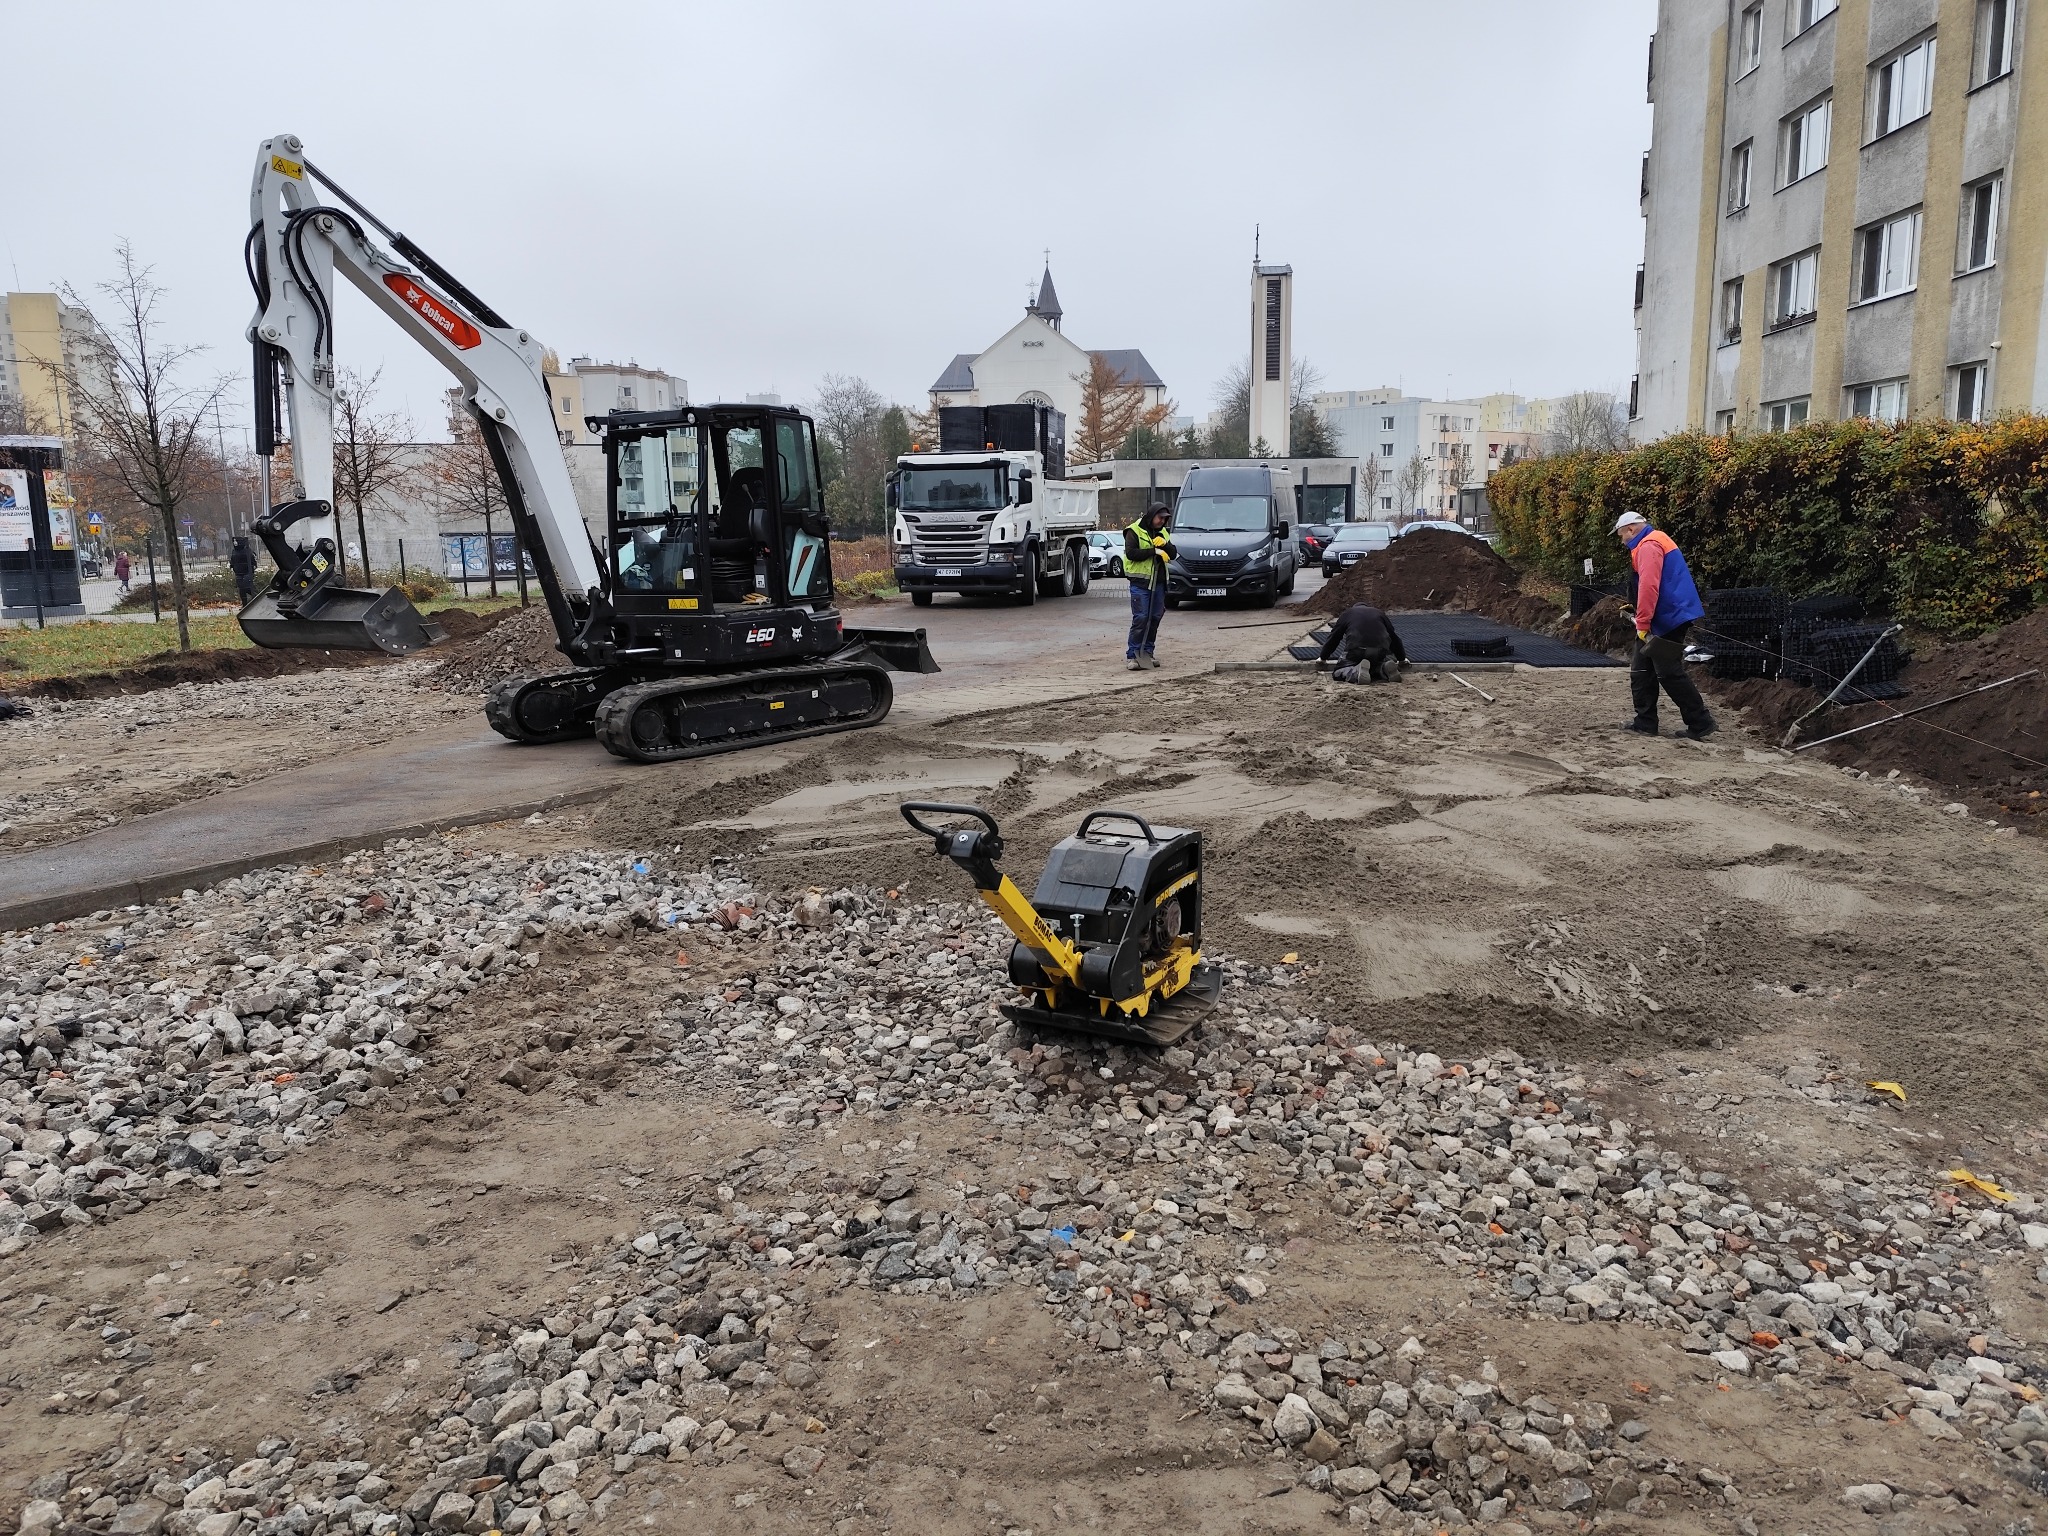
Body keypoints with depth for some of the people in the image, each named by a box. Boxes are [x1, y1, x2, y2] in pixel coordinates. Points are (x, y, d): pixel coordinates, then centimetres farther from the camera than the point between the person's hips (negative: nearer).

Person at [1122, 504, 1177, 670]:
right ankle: (1132, 655, -7)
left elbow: (1173, 554, 13)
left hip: (1158, 582, 7)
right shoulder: (1134, 531, -4)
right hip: (1140, 582, -7)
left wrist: (1165, 544, -8)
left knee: (1155, 618, 7)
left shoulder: (1162, 532, 18)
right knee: (1140, 619, -10)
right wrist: (1154, 551, -18)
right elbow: (1131, 553, -16)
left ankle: (1147, 653, 16)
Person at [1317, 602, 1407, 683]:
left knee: (1338, 673, 9)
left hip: (1356, 650, -3)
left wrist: (1323, 658, 43)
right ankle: (1385, 669, -7)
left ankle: (1356, 672, -25)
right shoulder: (1379, 613, 33)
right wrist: (1402, 658, 50)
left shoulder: (1347, 614, 27)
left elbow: (1333, 638, 31)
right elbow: (1394, 638, 38)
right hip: (1381, 652, 3)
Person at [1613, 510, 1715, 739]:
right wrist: (1643, 620, 19)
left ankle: (1700, 723, 0)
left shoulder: (1648, 545, -14)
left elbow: (1649, 586, -25)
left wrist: (1642, 623, -22)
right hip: (1666, 619, 11)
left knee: (1669, 673, -6)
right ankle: (1645, 723, 13)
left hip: (1669, 620, -11)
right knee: (1642, 670, 11)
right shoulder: (1652, 543, 21)